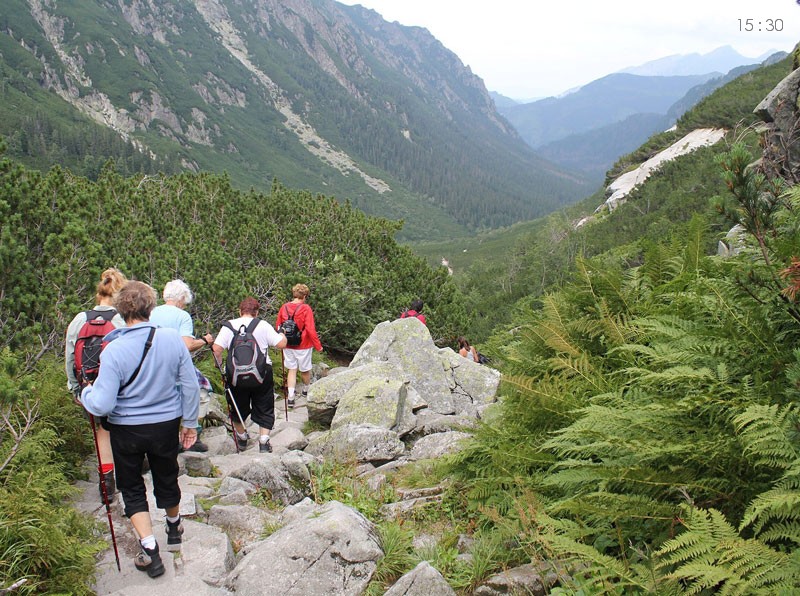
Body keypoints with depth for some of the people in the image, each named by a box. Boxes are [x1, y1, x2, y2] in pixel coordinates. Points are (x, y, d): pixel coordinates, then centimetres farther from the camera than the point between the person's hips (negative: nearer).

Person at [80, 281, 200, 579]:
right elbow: (190, 386, -6)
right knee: (167, 479, 24)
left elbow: (102, 405, -21)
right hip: (166, 425, 3)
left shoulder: (114, 350, -21)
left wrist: (85, 393, 2)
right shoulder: (172, 339, -14)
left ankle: (149, 549, 9)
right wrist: (189, 422, 7)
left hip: (126, 431, -3)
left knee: (132, 488, 16)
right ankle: (174, 529, 48)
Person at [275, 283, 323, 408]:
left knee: (292, 370, 11)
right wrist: (318, 345, -9)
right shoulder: (306, 309, -16)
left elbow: (278, 326, 7)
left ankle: (290, 398, 3)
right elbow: (310, 329, -19)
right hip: (303, 346, -4)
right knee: (305, 369, 17)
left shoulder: (284, 308, -2)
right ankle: (306, 391, 39)